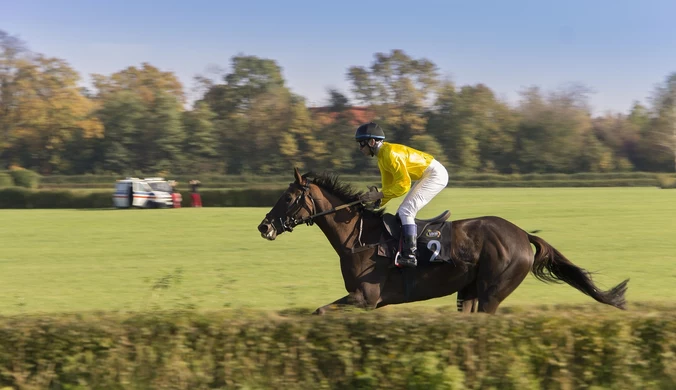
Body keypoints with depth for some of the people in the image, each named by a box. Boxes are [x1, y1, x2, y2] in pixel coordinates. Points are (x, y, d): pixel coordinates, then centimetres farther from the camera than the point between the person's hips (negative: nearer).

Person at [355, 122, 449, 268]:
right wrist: (377, 203, -1)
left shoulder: (390, 154, -24)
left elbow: (403, 185, -25)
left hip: (436, 175, -11)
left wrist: (378, 195, -25)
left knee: (405, 212, -18)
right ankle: (403, 250, 15)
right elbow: (389, 186, 13)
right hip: (425, 177, 11)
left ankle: (410, 256, -20)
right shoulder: (382, 156, 8)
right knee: (402, 214, 11)